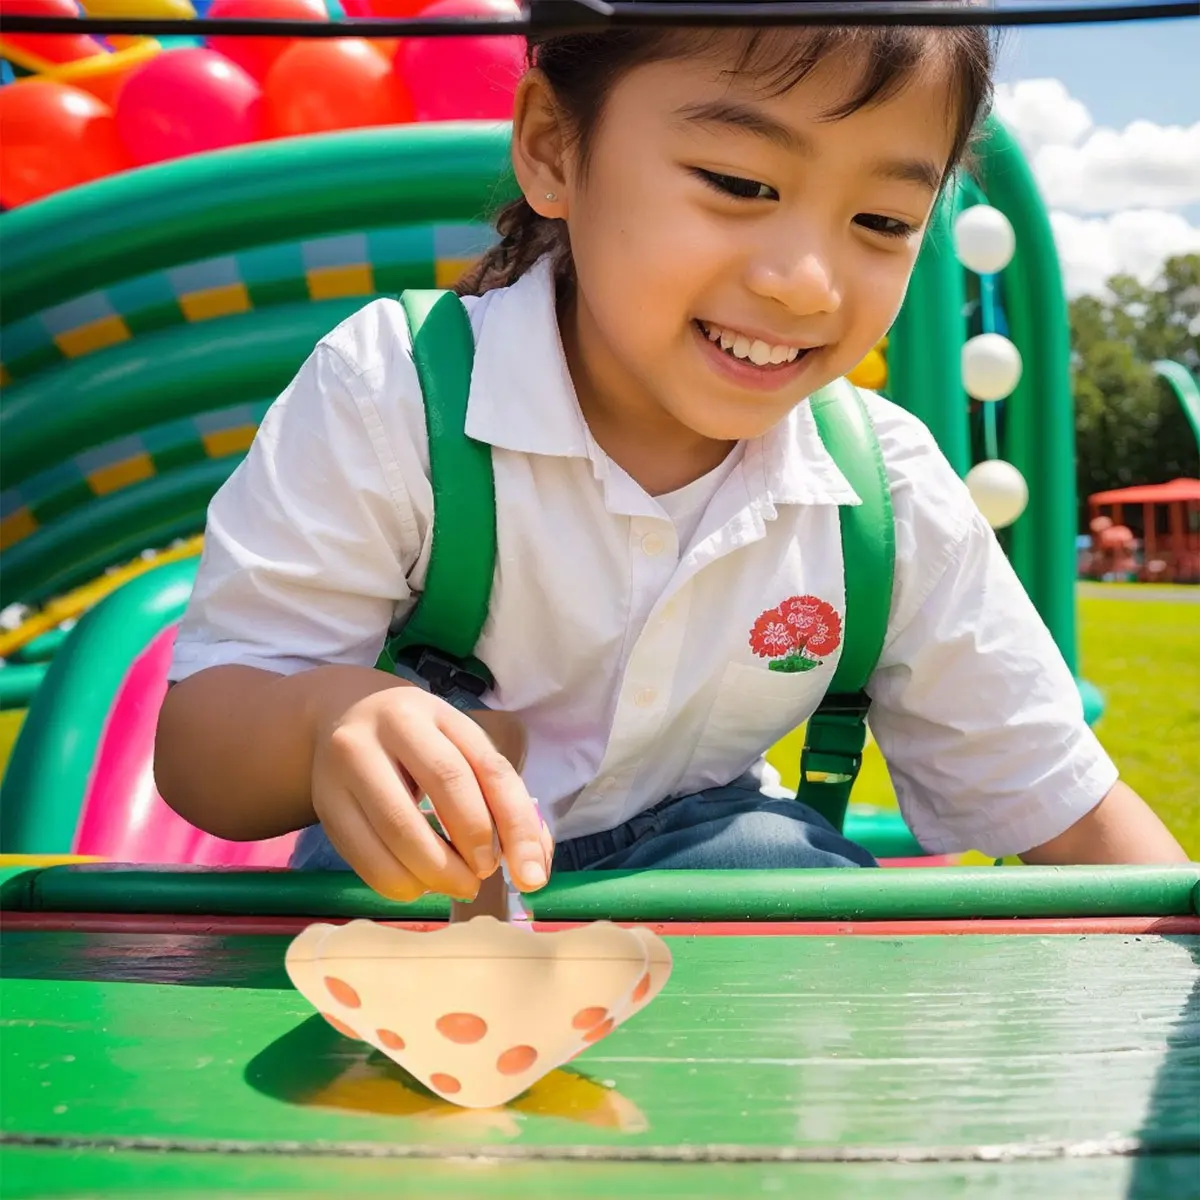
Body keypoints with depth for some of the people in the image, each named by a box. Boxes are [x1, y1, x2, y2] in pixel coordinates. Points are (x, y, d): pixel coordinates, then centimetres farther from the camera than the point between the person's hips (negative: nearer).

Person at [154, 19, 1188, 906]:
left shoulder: (896, 496, -11)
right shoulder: (388, 394, -21)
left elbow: (1058, 806, -3)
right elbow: (194, 758, -21)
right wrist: (328, 717, -44)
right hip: (422, 885, -2)